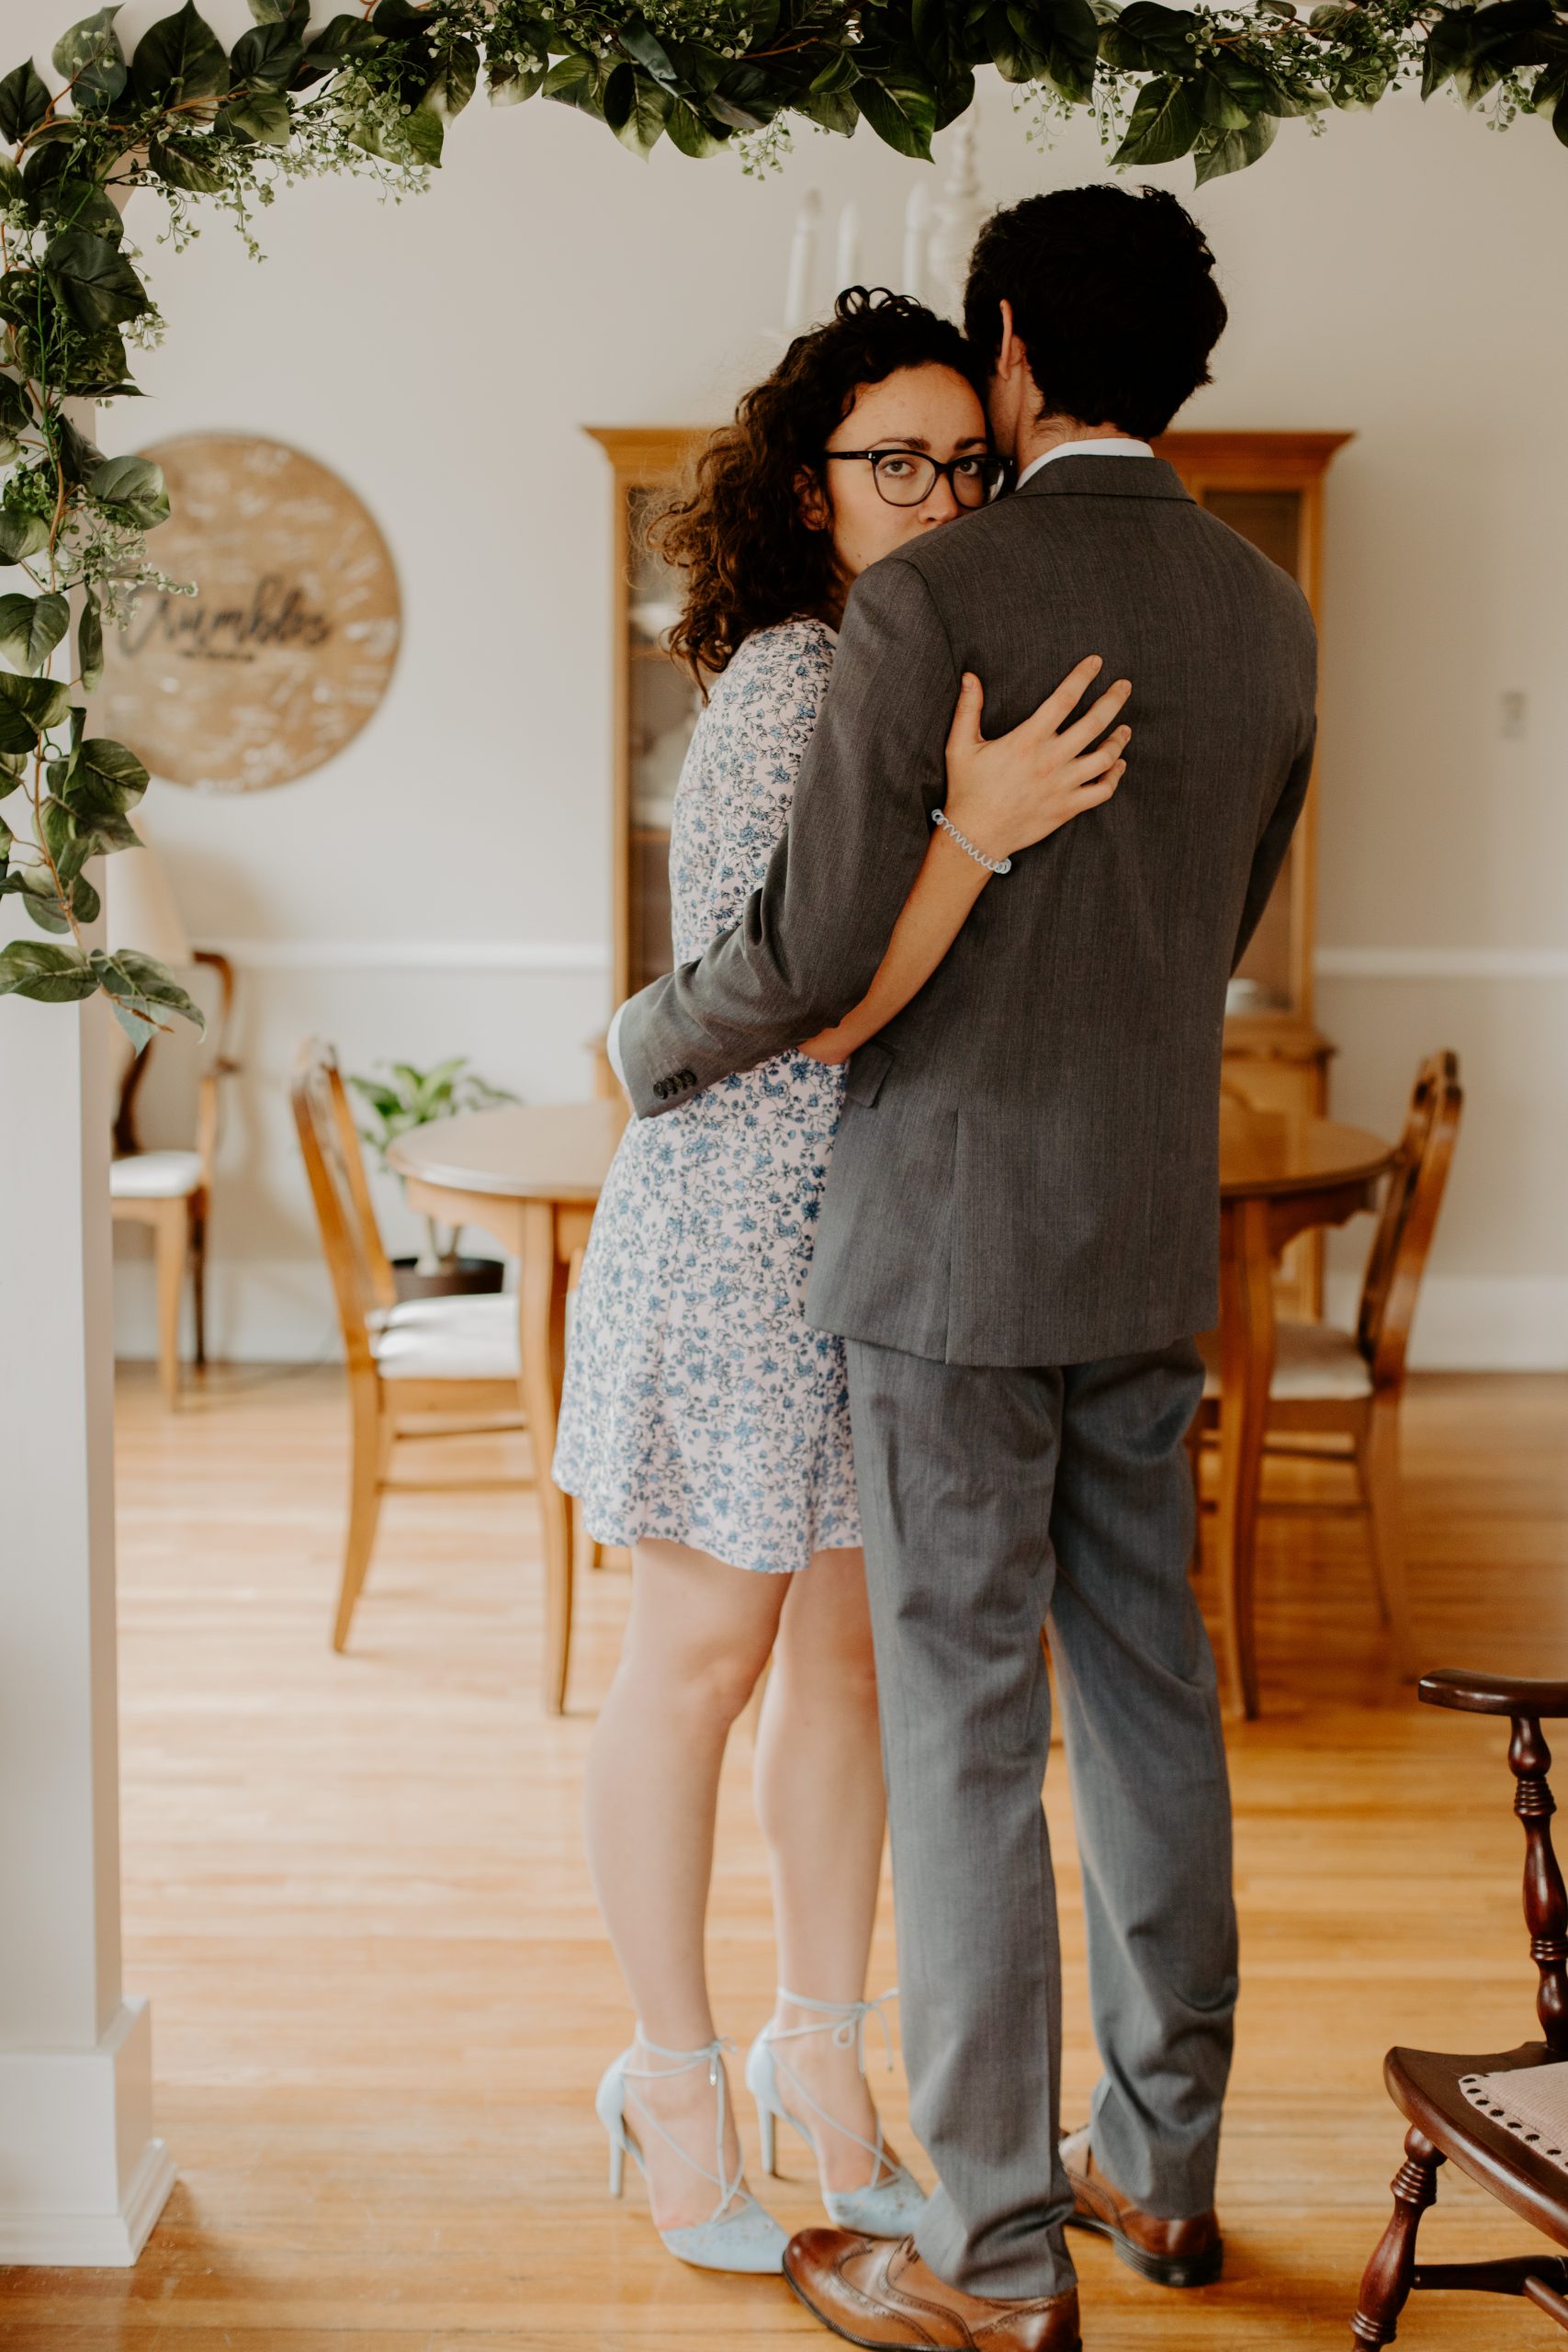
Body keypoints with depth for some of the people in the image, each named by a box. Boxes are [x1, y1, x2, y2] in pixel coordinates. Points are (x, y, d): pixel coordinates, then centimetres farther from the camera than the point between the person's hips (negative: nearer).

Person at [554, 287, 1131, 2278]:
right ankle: (674, 2074, 20)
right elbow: (799, 1011, -26)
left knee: (851, 1649, 14)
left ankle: (820, 2050, 28)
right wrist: (980, 830, -33)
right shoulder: (788, 699, -19)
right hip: (744, 1227, -8)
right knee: (702, 1658, 4)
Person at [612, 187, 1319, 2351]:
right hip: (1153, 1239, 7)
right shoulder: (1267, 621, 5)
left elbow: (817, 948, -17)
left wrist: (651, 1046, 3)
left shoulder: (935, 597, -16)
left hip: (953, 1241, -7)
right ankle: (1163, 2161, 28)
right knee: (1147, 1688, 15)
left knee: (962, 1726, 0)